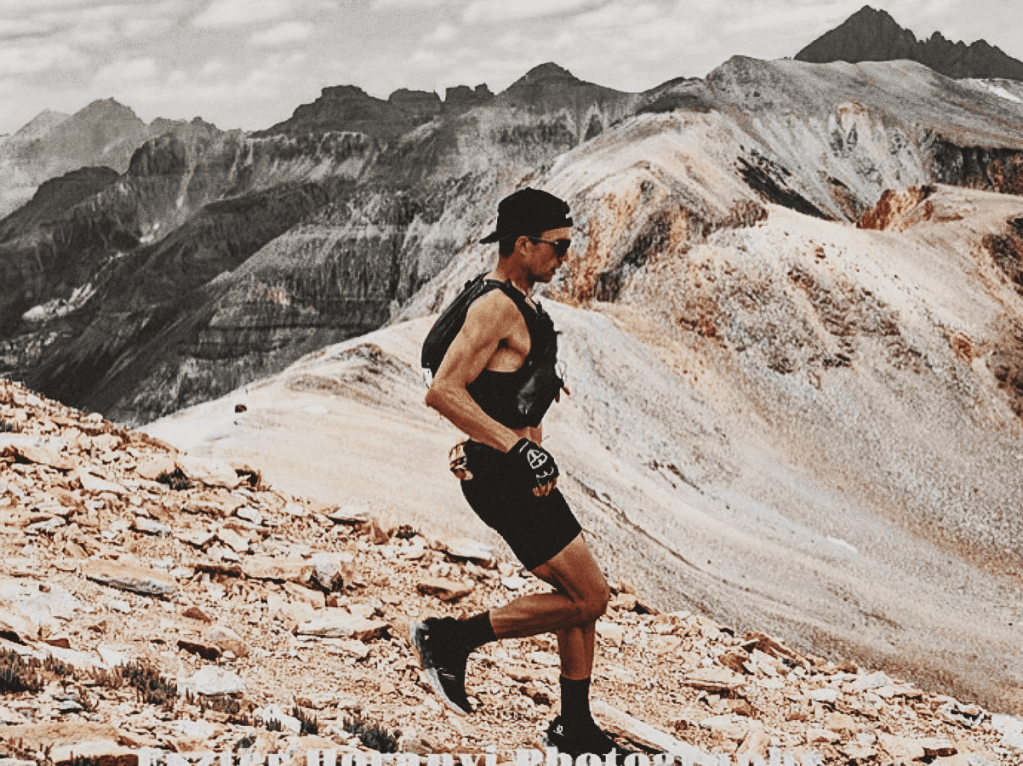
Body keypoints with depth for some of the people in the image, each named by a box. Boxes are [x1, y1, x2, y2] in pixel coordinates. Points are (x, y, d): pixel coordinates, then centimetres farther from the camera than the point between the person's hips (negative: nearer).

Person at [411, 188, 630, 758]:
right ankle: (450, 640, 1)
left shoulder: (521, 305, 14)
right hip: (504, 477, -10)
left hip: (522, 472, 10)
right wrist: (519, 446, -28)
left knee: (585, 596, 13)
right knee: (588, 597, -7)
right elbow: (443, 392, -27)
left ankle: (576, 731, 23)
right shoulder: (497, 307, -18)